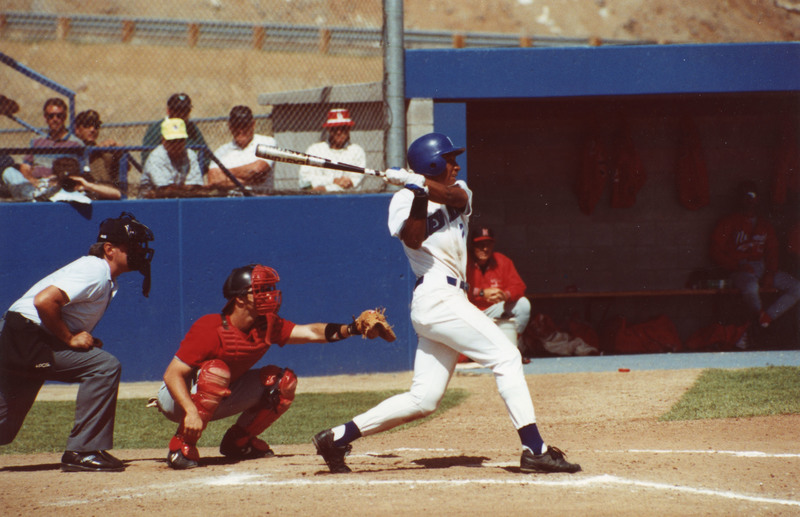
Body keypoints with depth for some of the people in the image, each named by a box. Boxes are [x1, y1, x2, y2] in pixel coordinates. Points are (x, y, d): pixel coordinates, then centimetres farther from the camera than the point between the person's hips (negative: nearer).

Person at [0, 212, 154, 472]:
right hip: (24, 336, -10)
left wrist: (86, 340, 4)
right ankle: (83, 450, -18)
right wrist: (70, 339, -18)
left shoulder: (107, 281, 15)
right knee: (104, 365, -18)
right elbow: (44, 301, -27)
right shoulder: (95, 271, -16)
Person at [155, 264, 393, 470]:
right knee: (216, 371, -38)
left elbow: (311, 332, -17)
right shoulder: (210, 330, -29)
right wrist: (191, 412, -45)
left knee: (283, 381, -3)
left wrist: (353, 328, -32)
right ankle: (181, 446, -27)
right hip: (177, 399, -7)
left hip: (219, 400, 7)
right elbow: (172, 375, -31)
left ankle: (238, 441, 7)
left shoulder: (266, 326, -9)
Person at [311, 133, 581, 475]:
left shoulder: (458, 192, 18)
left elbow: (456, 197, -7)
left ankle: (337, 438, 10)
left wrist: (422, 183, -20)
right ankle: (534, 449, -19)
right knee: (505, 357, -14)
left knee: (423, 399, 5)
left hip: (448, 300, 8)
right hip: (437, 296, -8)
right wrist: (418, 193, -25)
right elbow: (414, 239, -17)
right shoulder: (404, 201, 1)